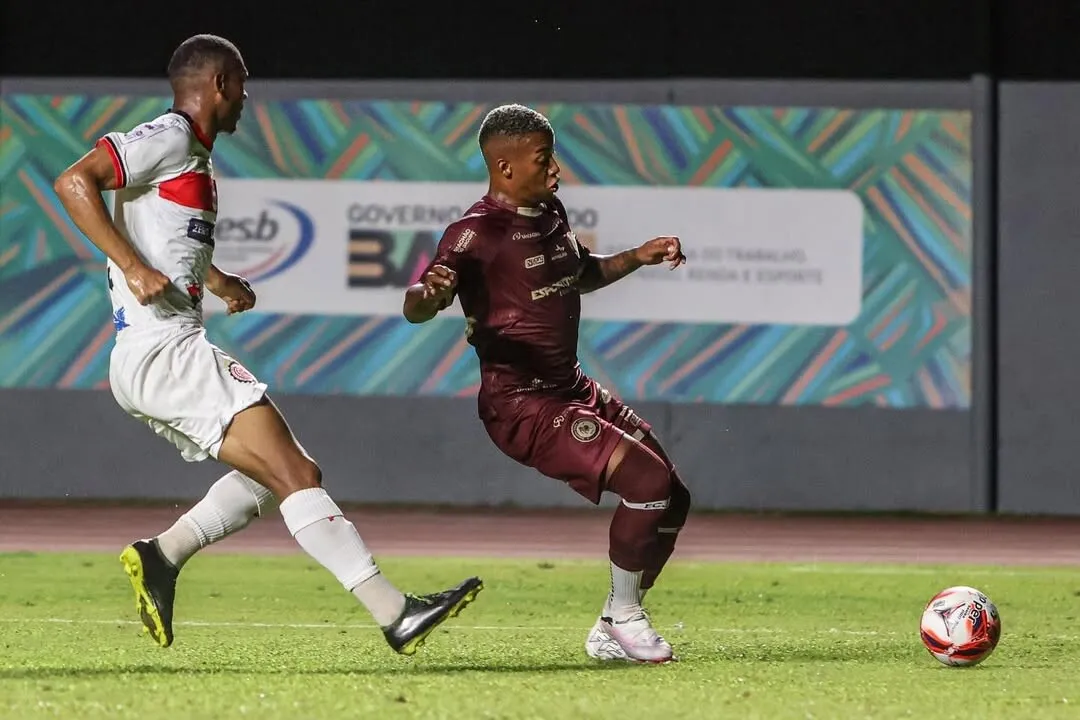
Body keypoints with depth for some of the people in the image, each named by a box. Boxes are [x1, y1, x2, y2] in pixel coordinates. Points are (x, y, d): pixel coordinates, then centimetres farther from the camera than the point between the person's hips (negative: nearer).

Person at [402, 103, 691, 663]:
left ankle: (611, 632, 21)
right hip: (522, 404, -10)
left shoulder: (550, 212, 10)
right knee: (648, 479, -22)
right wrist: (429, 293, -50)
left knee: (673, 499, 10)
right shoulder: (477, 233, -18)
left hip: (570, 387, 10)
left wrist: (637, 258, 17)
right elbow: (415, 308, -28)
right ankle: (624, 618, -5)